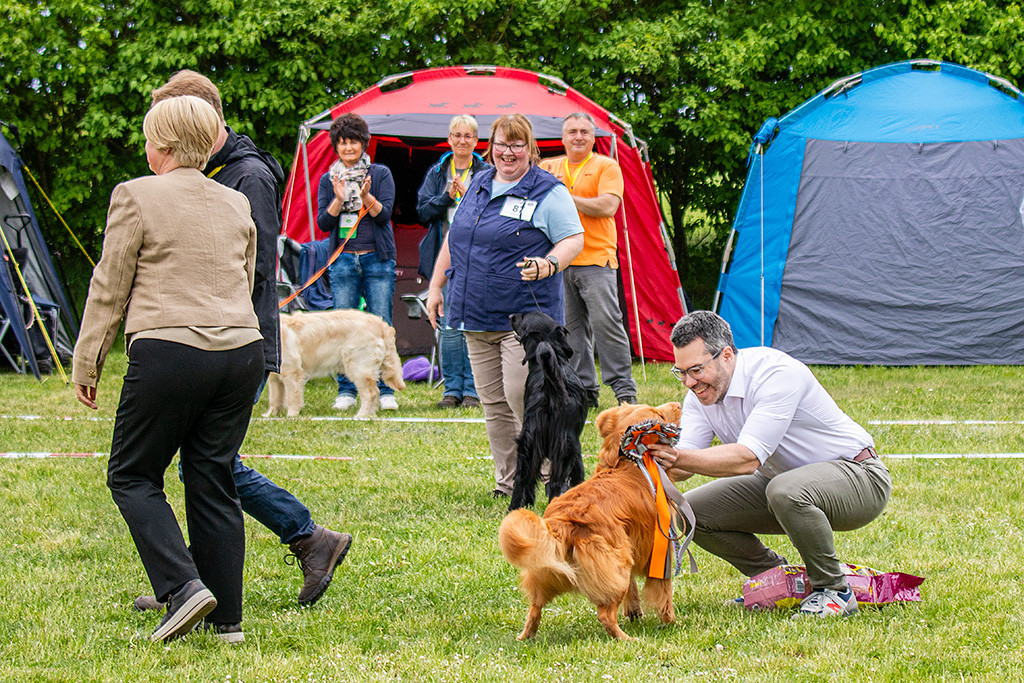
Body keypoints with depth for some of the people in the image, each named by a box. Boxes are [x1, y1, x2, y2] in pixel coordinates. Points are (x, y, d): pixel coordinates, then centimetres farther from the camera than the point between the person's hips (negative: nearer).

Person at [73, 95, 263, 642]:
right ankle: (227, 617, 9)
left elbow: (108, 290, -1)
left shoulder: (136, 197, -4)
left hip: (169, 351, -6)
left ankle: (184, 586, -10)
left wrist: (86, 364, 7)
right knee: (212, 480, 12)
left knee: (132, 476, 8)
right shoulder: (236, 204, 13)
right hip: (241, 351, 6)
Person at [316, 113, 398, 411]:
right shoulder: (328, 180, 10)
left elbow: (384, 215, -3)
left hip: (378, 260, -1)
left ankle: (385, 391, 1)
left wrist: (367, 197, -21)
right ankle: (346, 391, 6)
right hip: (343, 260, 2)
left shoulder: (380, 174, 4)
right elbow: (323, 222, 3)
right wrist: (338, 199, -14)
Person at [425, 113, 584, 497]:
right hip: (477, 316, 7)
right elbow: (453, 239, 23)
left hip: (526, 313, -6)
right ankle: (507, 481, 16)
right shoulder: (477, 186, 15)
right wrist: (435, 286, 20)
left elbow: (574, 239, -7)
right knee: (492, 401, 8)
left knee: (520, 394, -15)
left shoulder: (548, 192, -4)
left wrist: (549, 264, -25)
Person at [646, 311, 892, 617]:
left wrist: (680, 457, -48)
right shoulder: (700, 391, -4)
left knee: (786, 491, -40)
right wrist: (658, 457, -36)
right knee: (690, 510, -6)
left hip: (859, 477, -8)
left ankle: (834, 591, -17)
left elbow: (748, 459, -38)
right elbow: (683, 465, -13)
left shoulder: (777, 373, -29)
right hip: (781, 478, 8)